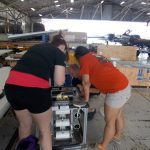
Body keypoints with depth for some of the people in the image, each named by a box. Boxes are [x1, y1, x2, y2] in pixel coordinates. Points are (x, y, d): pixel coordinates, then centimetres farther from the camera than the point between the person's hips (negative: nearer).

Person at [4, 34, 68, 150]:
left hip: (11, 86, 7)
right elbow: (59, 82, 2)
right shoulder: (59, 53, 8)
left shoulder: (36, 47, 25)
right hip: (34, 89, -6)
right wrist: (61, 70, 21)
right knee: (44, 129, 19)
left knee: (24, 124, 30)